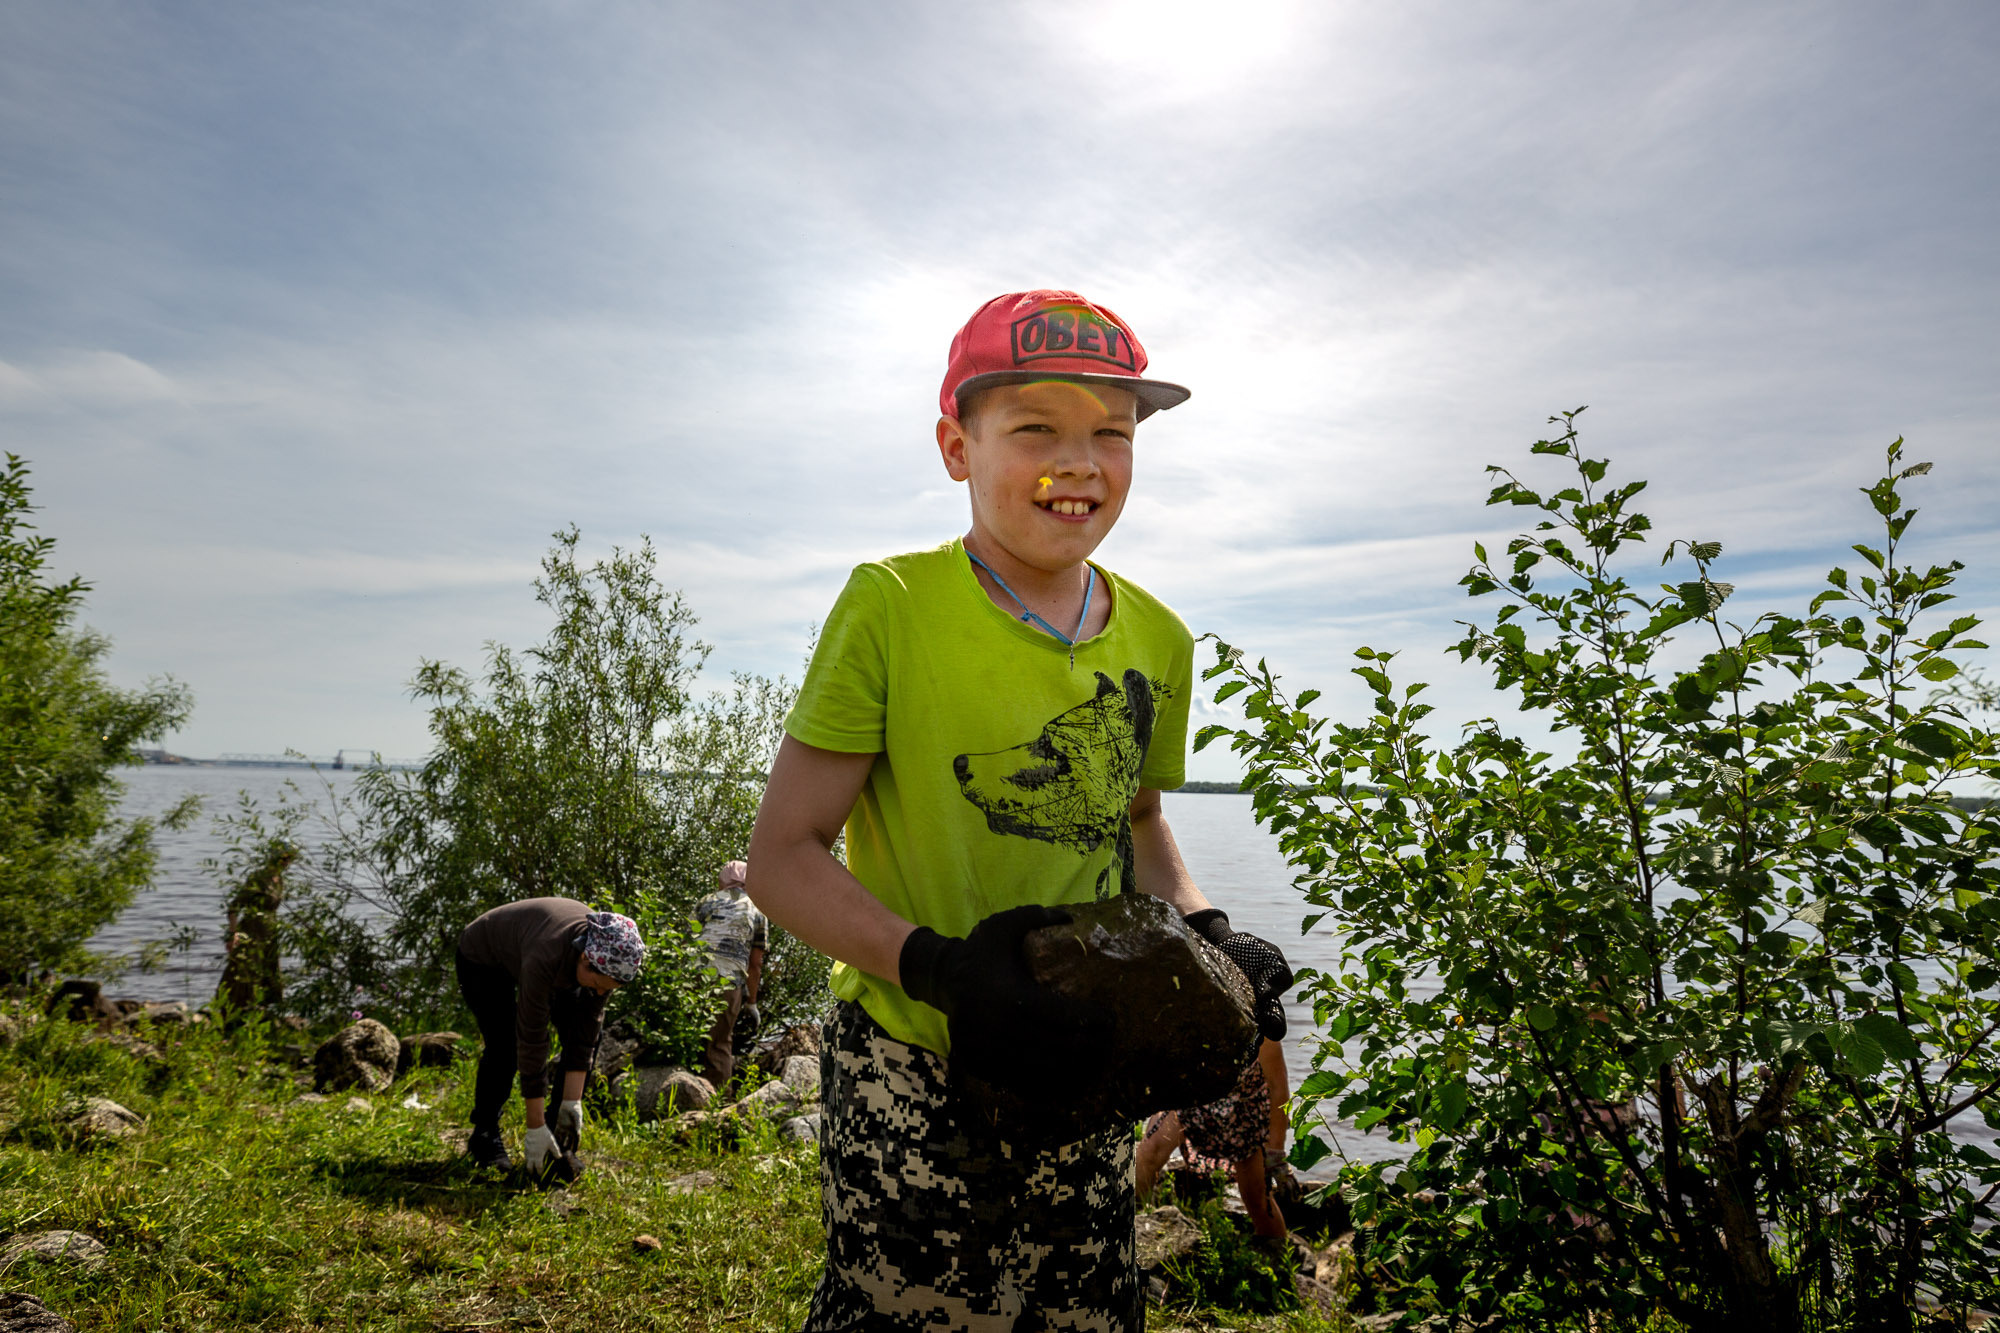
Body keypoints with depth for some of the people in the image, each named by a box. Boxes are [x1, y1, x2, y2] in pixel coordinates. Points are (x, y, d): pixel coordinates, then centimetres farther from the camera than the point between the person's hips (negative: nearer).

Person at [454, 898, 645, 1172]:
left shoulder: (607, 957, -29)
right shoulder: (547, 957, -45)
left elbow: (587, 1029, -21)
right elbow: (532, 1042, -39)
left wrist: (572, 1102, -22)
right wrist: (535, 1127, -34)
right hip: (482, 959, -5)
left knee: (581, 1037, -9)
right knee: (504, 1047, -20)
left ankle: (562, 1146, 3)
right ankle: (484, 1136, 5)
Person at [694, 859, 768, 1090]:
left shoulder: (708, 901, 17)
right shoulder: (757, 912, 16)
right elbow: (755, 963, 14)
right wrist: (751, 1001, 20)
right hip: (728, 982, -1)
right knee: (719, 1045, 6)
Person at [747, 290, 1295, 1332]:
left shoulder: (1158, 641, 2)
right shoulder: (891, 605, -14)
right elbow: (781, 855, -11)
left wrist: (1203, 932, -2)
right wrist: (936, 968, -25)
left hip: (1083, 1085, 5)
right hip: (911, 1080, -4)